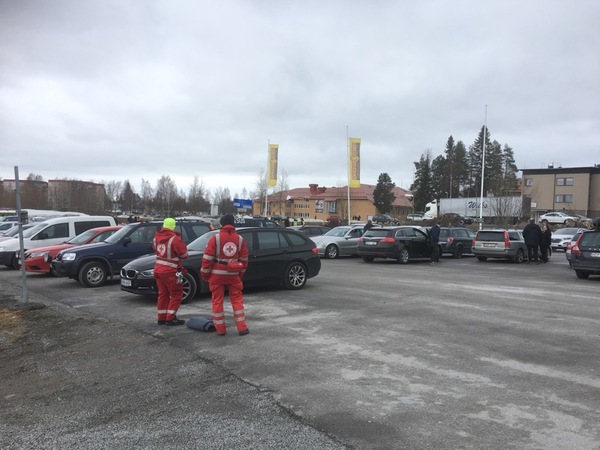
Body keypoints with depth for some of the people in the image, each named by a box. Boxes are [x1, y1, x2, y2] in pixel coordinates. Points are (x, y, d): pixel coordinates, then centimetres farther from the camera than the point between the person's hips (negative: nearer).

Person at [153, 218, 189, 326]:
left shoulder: (157, 237, 4)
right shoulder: (174, 239, -18)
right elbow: (184, 253, -12)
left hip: (158, 268, 7)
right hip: (169, 271, -7)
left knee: (163, 293, 16)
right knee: (176, 294, 4)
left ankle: (162, 318, 19)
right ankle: (171, 318, 1)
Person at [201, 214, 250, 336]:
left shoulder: (215, 238, -7)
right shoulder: (240, 239, 3)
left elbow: (207, 258, -8)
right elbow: (244, 259, 8)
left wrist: (204, 273, 2)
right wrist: (240, 274, 19)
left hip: (217, 274, -2)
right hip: (233, 274, 2)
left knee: (217, 300, 8)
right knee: (237, 299, 11)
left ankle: (220, 328, 12)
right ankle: (242, 328, 8)